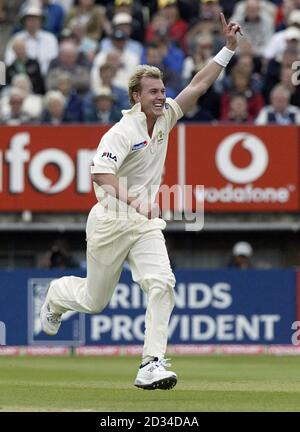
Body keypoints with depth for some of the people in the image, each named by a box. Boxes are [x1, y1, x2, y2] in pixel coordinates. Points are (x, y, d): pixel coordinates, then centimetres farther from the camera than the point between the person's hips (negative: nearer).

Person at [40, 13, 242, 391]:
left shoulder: (165, 118, 1)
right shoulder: (121, 132, -19)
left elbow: (199, 86, 4)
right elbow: (100, 173, -33)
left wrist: (228, 48, -4)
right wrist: (134, 202, -46)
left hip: (146, 224, 5)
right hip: (110, 222, -5)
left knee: (161, 284, -19)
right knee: (94, 300, 10)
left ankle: (152, 365, -22)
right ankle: (56, 295, 46)